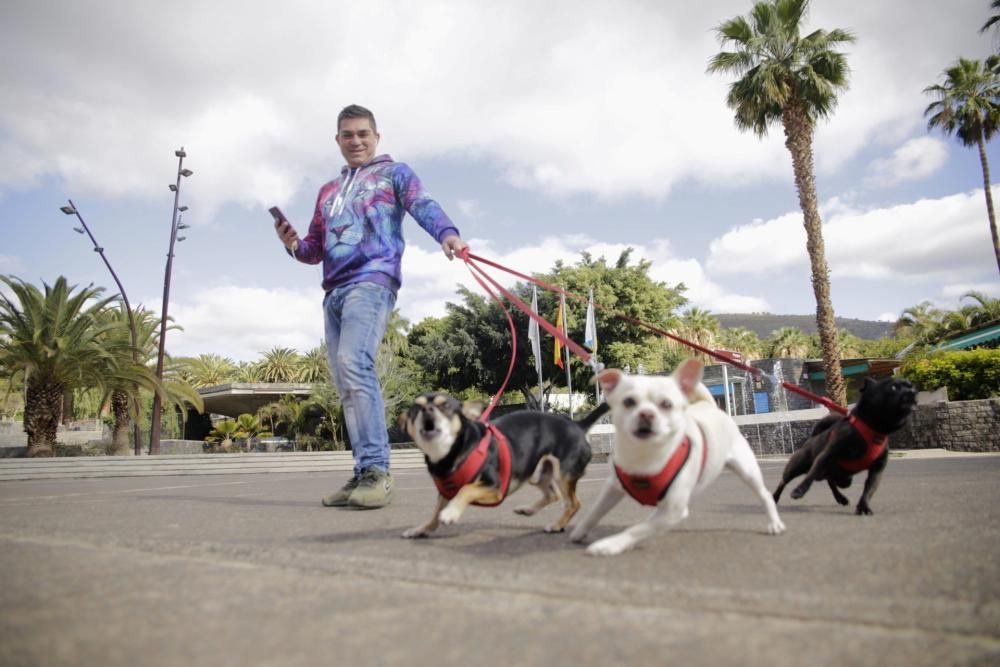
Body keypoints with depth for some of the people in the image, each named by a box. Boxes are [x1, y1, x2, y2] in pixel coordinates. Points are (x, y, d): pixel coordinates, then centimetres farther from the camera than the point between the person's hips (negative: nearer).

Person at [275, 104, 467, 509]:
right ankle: (364, 474, 2)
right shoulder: (328, 192, 29)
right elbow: (316, 250, 27)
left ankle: (376, 470, -27)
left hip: (372, 281, -7)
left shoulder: (394, 173, 13)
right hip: (334, 291, 7)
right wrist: (294, 245, 3)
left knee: (355, 365, -26)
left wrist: (447, 232, -31)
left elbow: (422, 205, -8)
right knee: (346, 384, 0)